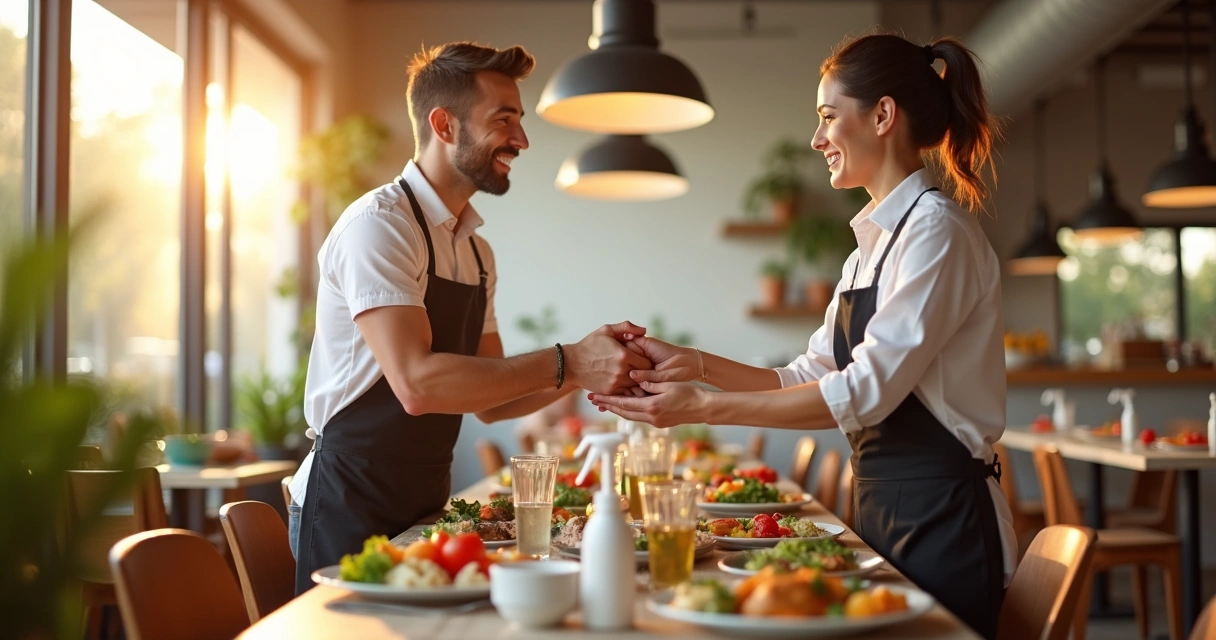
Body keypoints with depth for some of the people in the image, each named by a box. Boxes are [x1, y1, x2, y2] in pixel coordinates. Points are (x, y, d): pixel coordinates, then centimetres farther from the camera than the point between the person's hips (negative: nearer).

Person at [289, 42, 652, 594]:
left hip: (425, 503, 8)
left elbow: (488, 400, 11)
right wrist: (565, 364, -26)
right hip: (352, 507, -8)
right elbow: (416, 383, -28)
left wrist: (590, 364, -4)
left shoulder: (476, 252, 11)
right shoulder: (379, 224, -16)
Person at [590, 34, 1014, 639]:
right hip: (882, 506, 8)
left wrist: (703, 407, -22)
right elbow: (810, 379, 10)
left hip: (939, 519, -8)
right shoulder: (873, 242, 13)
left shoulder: (937, 229, -15)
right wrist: (696, 364, -3)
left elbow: (867, 391, -22)